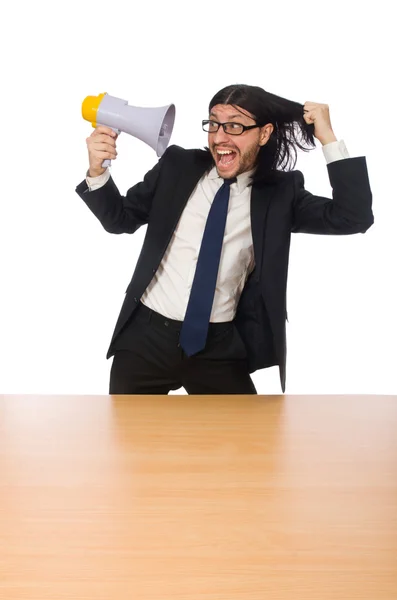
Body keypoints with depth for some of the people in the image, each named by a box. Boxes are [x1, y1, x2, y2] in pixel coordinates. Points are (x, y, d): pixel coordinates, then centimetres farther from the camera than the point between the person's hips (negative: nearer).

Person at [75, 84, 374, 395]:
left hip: (220, 346, -1)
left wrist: (328, 138, -14)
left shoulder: (280, 192, -1)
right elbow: (121, 219, 8)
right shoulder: (177, 165, 1)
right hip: (146, 335, 1)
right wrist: (97, 171, -11)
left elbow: (355, 217, -11)